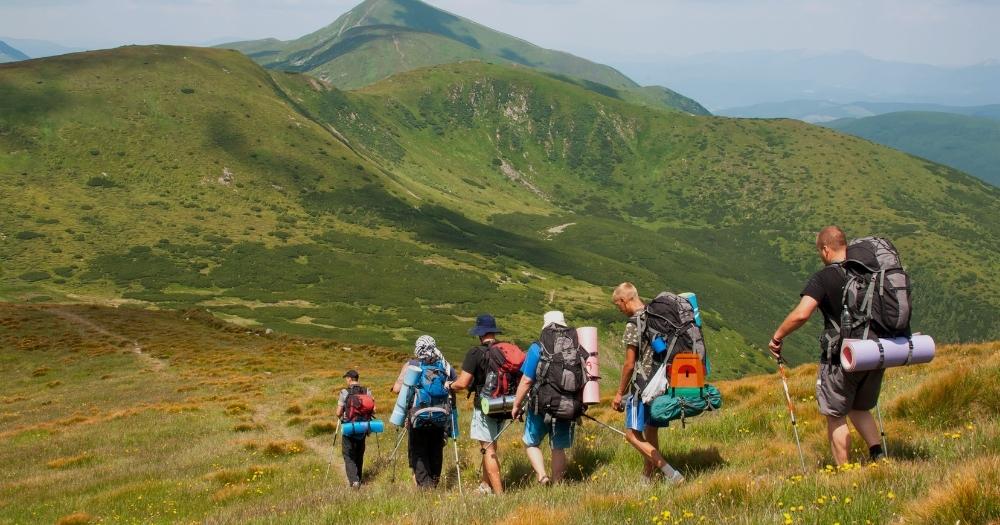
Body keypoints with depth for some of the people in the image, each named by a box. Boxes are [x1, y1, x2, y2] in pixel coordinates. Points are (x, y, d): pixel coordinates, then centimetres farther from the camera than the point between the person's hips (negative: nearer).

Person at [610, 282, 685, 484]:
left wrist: (620, 393, -3)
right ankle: (648, 479, 23)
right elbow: (668, 352, 15)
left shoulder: (633, 325, -14)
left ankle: (671, 474, -14)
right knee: (650, 433, 16)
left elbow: (629, 364, -13)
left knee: (632, 435, -4)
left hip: (643, 384, -8)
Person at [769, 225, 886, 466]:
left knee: (835, 416, 7)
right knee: (860, 409, 24)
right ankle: (878, 453, 8)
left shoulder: (823, 278, -13)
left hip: (842, 358, -6)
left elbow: (801, 314, -25)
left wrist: (777, 337, -12)